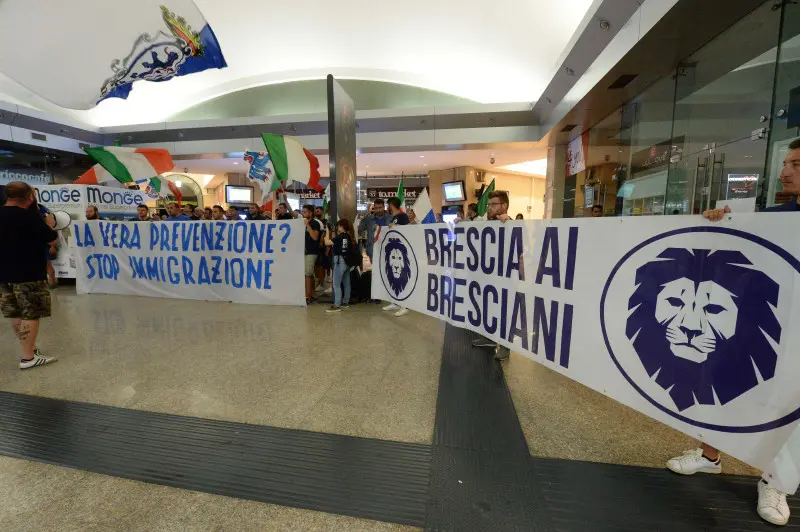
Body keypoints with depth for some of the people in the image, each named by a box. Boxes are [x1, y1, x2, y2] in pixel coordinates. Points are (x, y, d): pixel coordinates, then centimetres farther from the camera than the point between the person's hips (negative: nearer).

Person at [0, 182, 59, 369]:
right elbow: (52, 240, -9)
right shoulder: (31, 216, -16)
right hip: (28, 274, -8)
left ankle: (29, 347, 28)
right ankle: (28, 357, 1)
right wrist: (49, 225, 9)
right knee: (30, 315, -2)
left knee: (15, 314, 15)